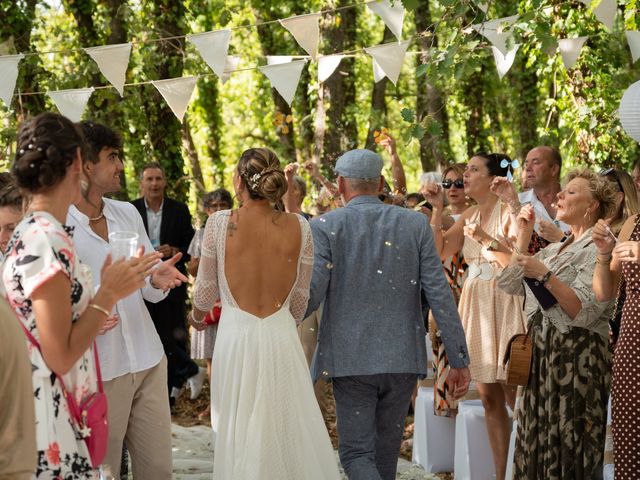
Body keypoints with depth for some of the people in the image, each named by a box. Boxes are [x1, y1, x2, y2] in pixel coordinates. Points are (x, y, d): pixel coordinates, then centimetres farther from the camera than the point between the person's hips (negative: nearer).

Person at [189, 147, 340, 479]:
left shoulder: (220, 223, -6)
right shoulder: (298, 227, -2)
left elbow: (205, 293, 4)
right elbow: (300, 301, 6)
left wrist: (197, 316, 26)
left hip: (236, 339, -1)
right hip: (282, 338, 1)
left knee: (240, 438, 9)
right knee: (288, 434, 10)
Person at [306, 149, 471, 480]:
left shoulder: (325, 227, -5)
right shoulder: (415, 224, 1)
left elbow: (311, 294, -12)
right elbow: (439, 295, -3)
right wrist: (459, 360, 1)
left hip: (351, 359, -3)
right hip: (402, 359, 3)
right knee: (384, 453, 17)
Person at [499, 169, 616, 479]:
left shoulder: (597, 250, -7)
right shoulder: (554, 250, 18)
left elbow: (584, 311, -17)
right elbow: (509, 285, 14)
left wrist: (546, 276, -22)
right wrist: (523, 236, 10)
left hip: (575, 357, -8)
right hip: (541, 354, 8)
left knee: (571, 453, -6)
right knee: (538, 447, 8)